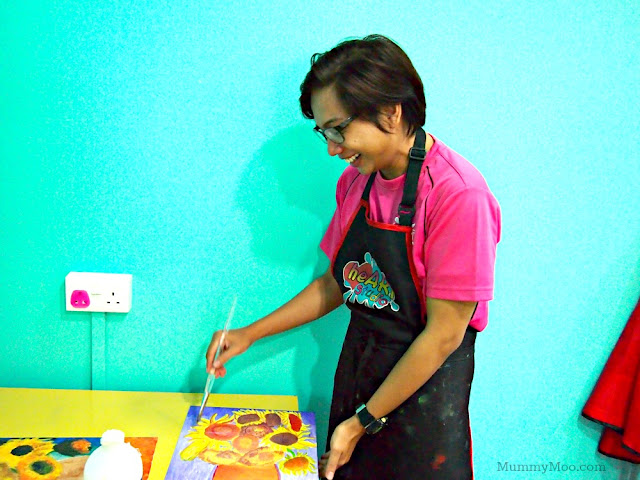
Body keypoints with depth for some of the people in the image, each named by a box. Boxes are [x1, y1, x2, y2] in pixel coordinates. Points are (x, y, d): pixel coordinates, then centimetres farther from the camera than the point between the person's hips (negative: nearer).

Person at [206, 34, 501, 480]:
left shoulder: (458, 194, -22)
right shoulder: (356, 180, 0)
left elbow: (443, 333, -20)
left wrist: (363, 422, -13)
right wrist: (251, 334, 7)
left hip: (423, 387, -6)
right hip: (356, 367, 6)